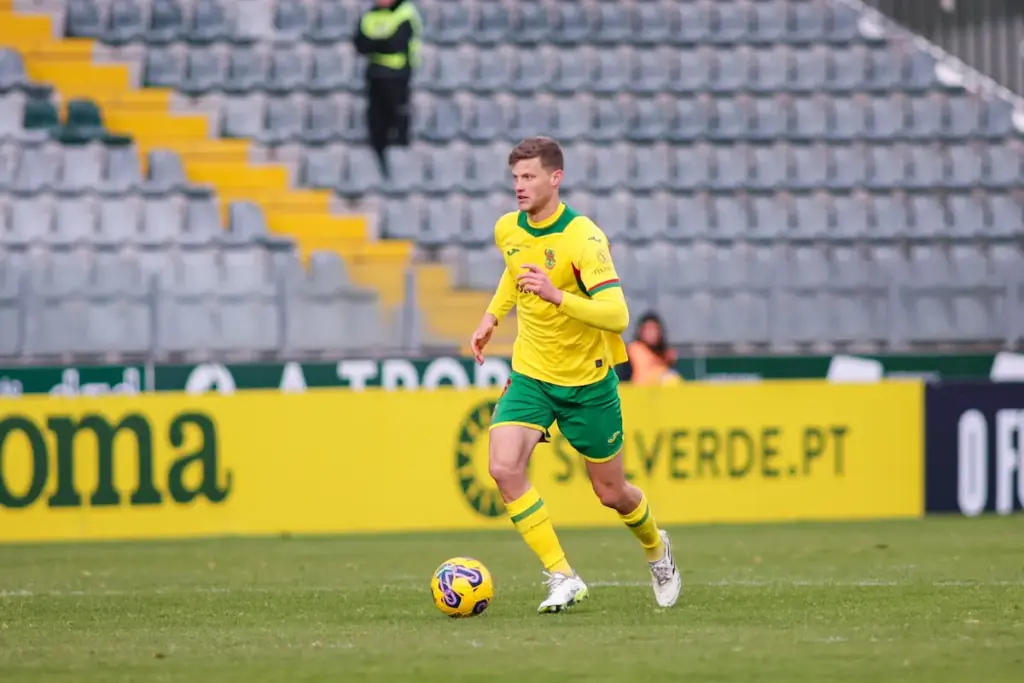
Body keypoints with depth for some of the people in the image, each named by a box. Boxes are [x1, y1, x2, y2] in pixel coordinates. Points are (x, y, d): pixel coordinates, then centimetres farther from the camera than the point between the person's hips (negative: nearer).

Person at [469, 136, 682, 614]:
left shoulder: (583, 239, -23)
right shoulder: (508, 230, -3)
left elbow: (617, 316, -33)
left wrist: (556, 295, -43)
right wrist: (491, 317, 16)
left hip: (587, 382, -4)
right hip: (530, 376, 4)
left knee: (611, 494, 9)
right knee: (504, 467, -21)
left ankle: (656, 549, 44)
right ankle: (562, 578, -14)